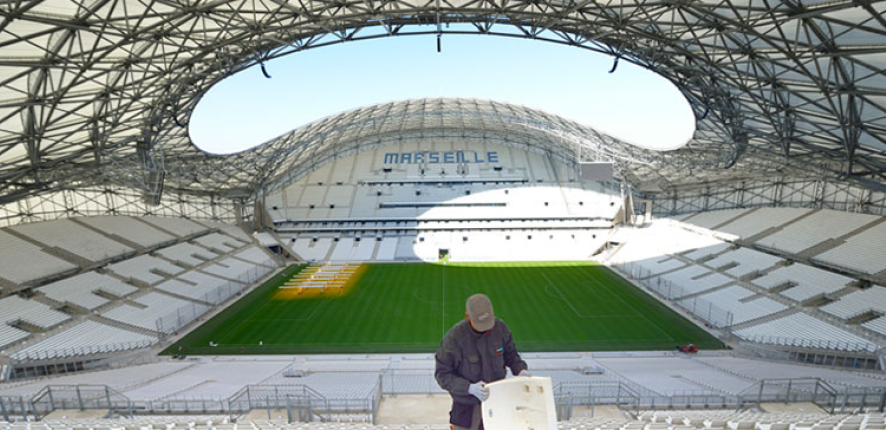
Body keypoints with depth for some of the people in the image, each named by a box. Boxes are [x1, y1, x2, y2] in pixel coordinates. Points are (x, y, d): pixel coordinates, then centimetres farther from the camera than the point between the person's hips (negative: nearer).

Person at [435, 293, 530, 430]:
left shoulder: (500, 328, -11)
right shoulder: (454, 337, -23)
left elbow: (510, 354, 6)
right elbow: (442, 374, -18)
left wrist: (520, 370, -14)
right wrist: (470, 388, -30)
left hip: (496, 398, 3)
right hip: (466, 406, -3)